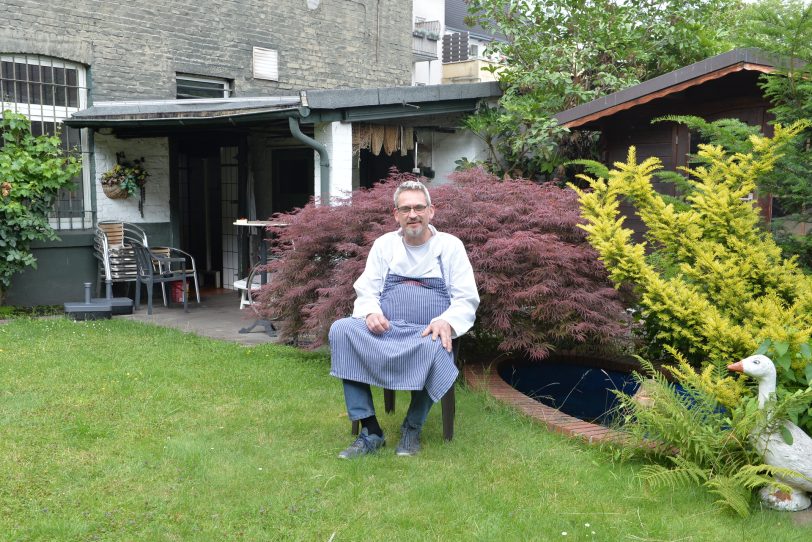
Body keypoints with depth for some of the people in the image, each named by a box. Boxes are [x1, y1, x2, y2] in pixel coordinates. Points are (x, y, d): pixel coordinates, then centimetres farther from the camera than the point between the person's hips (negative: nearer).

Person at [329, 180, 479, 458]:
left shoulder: (450, 245, 9)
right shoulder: (383, 244, 16)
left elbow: (467, 298, 4)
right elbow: (366, 291, 13)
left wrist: (447, 321, -18)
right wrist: (371, 312, -12)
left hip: (428, 332, -2)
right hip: (384, 329, 3)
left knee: (434, 348, -38)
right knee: (341, 329, -27)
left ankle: (412, 429, -12)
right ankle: (369, 431, -25)